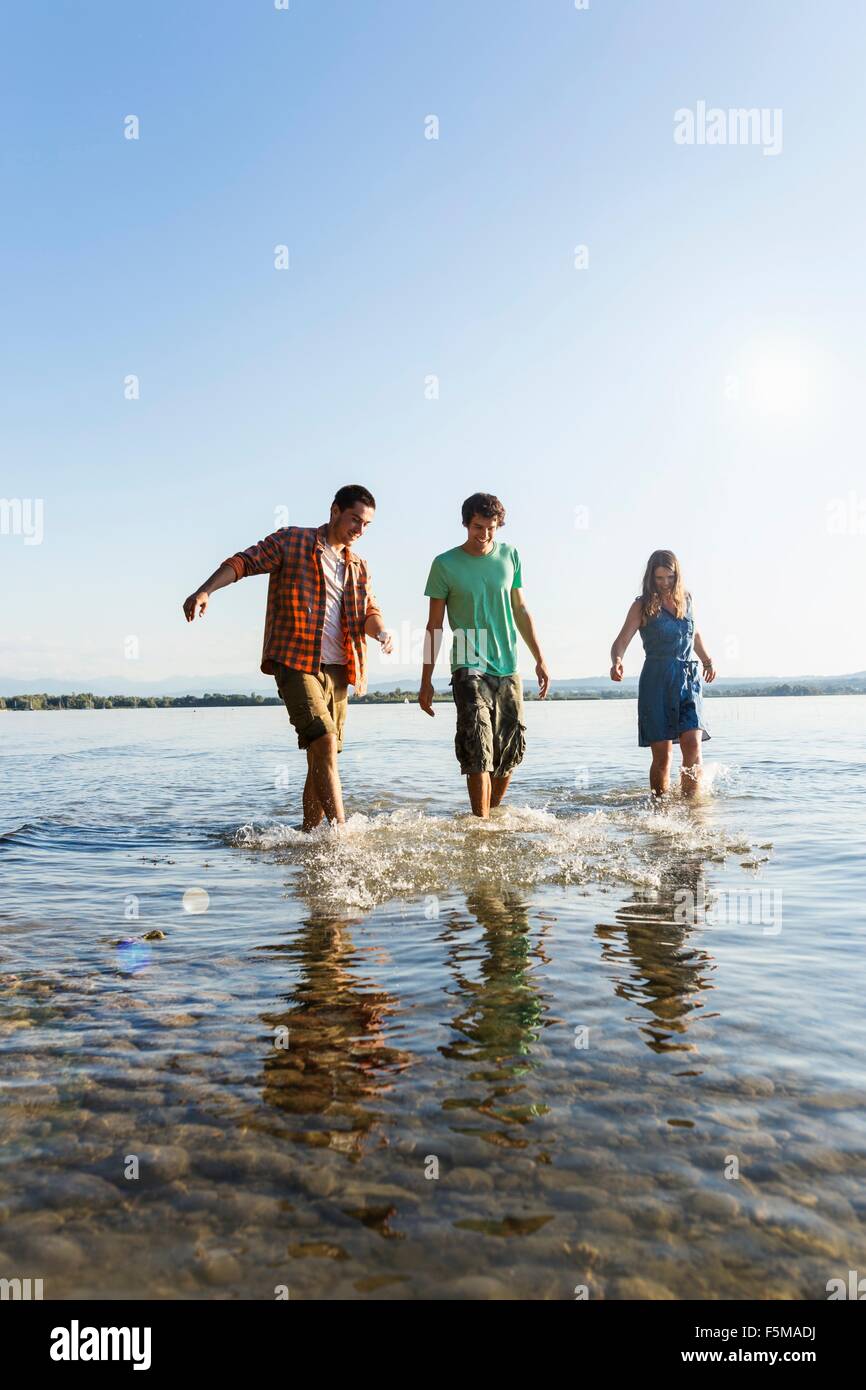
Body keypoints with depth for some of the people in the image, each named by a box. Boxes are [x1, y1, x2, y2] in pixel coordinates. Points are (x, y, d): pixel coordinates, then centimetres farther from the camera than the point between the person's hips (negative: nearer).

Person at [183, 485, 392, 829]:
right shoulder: (291, 540, 3)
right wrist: (205, 590, -20)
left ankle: (309, 834, 16)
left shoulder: (358, 565, 19)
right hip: (294, 662, -6)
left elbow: (369, 611, 15)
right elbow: (244, 561, -4)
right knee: (325, 742, -19)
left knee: (322, 757, 7)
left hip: (336, 669, 6)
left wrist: (381, 631, -9)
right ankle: (341, 832, -16)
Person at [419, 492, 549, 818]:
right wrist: (426, 681, -2)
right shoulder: (445, 565, -3)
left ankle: (493, 813, 24)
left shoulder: (510, 556, 7)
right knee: (479, 751, -12)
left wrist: (540, 659, 12)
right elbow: (434, 625, 0)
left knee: (511, 749, 7)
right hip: (469, 668, -4)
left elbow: (521, 611, 15)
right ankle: (482, 823, -6)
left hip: (508, 668, 4)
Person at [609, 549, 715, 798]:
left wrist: (708, 660, 17)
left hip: (689, 679, 3)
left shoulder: (685, 599, 12)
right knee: (662, 754, -3)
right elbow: (621, 641, -9)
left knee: (693, 745, -12)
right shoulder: (643, 606, -1)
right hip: (657, 682, -3)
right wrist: (617, 662, -30)